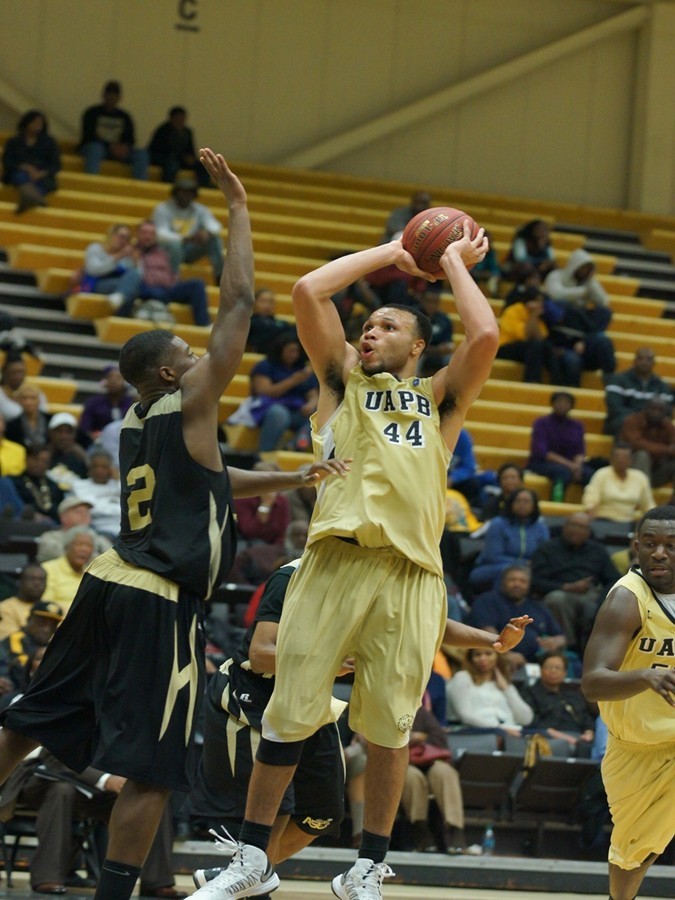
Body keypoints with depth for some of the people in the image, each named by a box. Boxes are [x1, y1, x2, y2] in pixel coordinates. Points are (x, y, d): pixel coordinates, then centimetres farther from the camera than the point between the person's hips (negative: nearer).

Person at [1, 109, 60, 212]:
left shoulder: (49, 142, 20)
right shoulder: (13, 142, 20)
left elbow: (56, 165, 8)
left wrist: (41, 173, -13)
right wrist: (25, 167, -14)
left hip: (42, 176, 0)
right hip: (18, 173, 0)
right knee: (21, 174, -37)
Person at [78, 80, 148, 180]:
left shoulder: (124, 117, 14)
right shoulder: (92, 113, 3)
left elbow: (130, 139, 8)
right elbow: (89, 136, -8)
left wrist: (125, 147, -18)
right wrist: (110, 146, -22)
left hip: (117, 149, 4)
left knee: (141, 153, -19)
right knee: (95, 148, -39)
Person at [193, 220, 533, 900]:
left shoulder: (440, 399, 18)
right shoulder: (342, 380, 19)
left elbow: (484, 337, 0)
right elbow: (308, 292, 8)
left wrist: (455, 264, 14)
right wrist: (390, 254, 16)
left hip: (410, 574, 0)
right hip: (335, 559, 0)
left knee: (387, 728, 2)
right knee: (289, 715, -1)